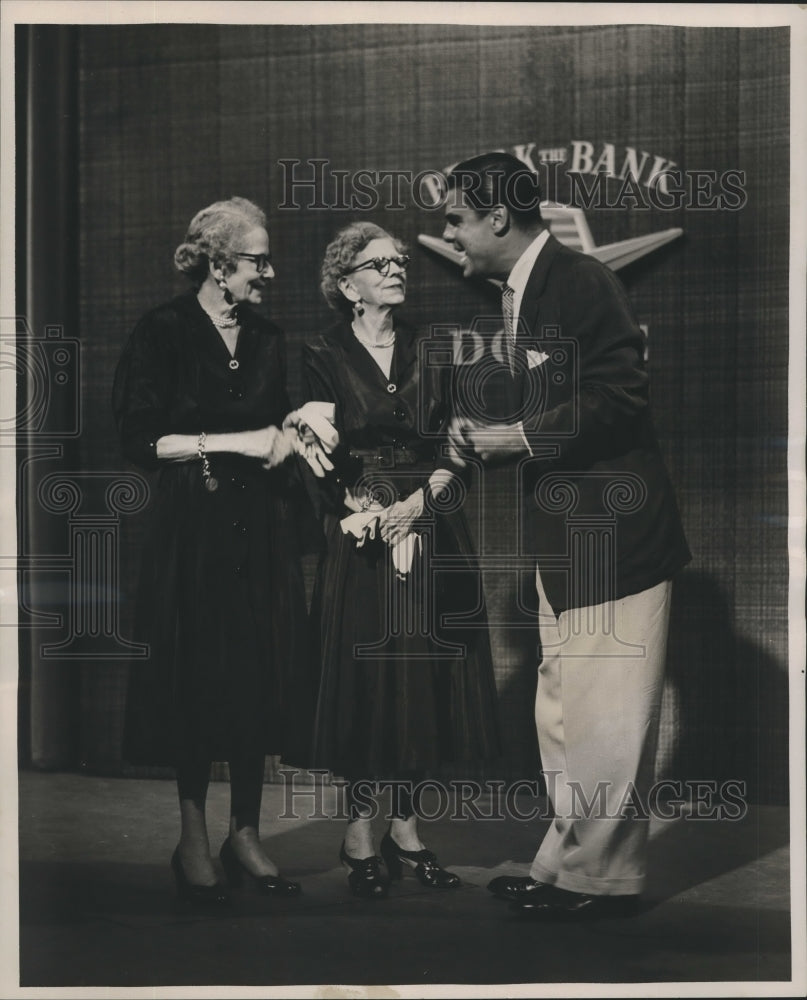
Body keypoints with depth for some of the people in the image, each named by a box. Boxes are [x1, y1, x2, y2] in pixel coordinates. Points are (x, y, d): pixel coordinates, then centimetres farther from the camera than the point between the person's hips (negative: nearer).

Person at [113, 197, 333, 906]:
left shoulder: (268, 340, 13)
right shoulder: (164, 332, -4)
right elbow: (139, 439, -10)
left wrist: (289, 433, -1)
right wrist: (236, 442, -13)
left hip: (261, 529, 5)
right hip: (191, 530, -5)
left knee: (261, 681, 3)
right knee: (198, 681, 0)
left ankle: (246, 835, 15)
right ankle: (193, 840, 13)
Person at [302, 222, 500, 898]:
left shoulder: (430, 354, 12)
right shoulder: (324, 358, 2)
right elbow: (319, 459, -3)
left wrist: (420, 499, -10)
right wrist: (365, 512, -15)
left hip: (431, 534, 4)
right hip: (360, 539, -3)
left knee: (426, 680, 4)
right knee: (366, 679, -2)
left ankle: (406, 828, 14)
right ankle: (361, 832, 9)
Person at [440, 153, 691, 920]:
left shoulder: (580, 282, -14)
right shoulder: (518, 295, 15)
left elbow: (619, 397, -22)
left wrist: (517, 437, -19)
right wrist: (483, 435, 0)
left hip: (612, 532, -10)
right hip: (562, 538, 10)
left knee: (605, 719, -2)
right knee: (562, 714, 16)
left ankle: (599, 877, 9)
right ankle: (570, 864, 26)